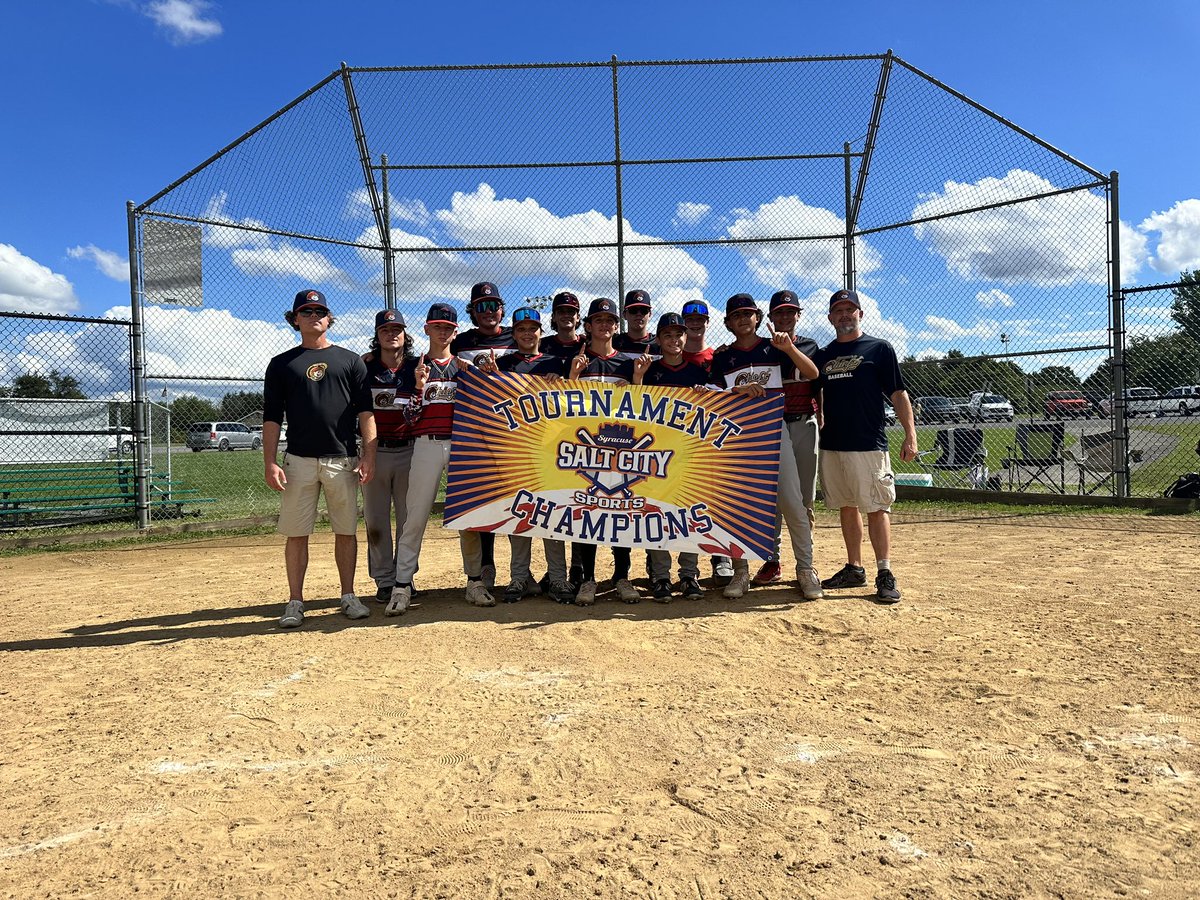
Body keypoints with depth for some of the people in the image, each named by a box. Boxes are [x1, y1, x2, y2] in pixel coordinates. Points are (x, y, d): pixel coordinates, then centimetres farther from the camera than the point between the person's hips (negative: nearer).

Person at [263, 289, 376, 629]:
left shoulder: (350, 360, 11)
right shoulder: (281, 364, 11)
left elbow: (365, 412, 5)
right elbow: (272, 418, 6)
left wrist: (368, 455, -5)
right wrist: (270, 463, -3)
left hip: (343, 460, 0)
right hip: (299, 460, 0)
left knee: (346, 530, 5)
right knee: (296, 533, 1)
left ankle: (348, 596, 15)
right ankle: (295, 602, 10)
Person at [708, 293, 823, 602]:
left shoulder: (774, 348, 7)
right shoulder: (722, 356, 10)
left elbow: (812, 373, -4)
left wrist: (789, 348, -20)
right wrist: (739, 390, -19)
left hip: (774, 428, -1)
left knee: (792, 502, -6)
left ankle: (806, 569, 3)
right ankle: (740, 571, 12)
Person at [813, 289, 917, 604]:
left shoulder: (879, 348, 3)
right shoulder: (822, 355, 15)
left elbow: (898, 394, -1)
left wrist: (910, 434, -10)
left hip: (868, 444, -5)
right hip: (831, 445, 5)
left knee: (876, 507, -6)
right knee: (847, 507, 10)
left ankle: (885, 574, -2)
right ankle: (854, 569, 19)